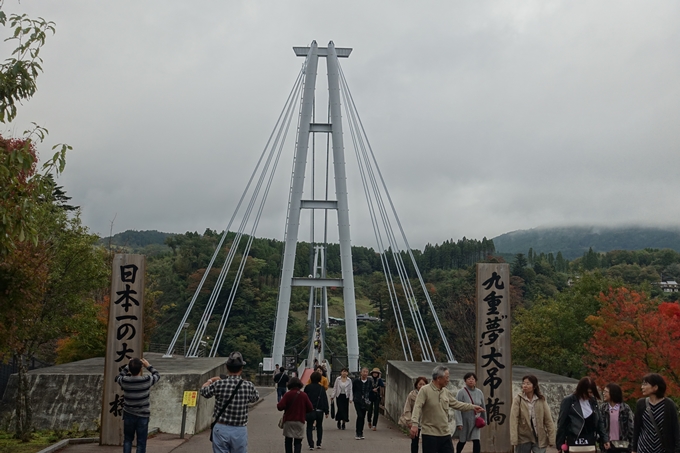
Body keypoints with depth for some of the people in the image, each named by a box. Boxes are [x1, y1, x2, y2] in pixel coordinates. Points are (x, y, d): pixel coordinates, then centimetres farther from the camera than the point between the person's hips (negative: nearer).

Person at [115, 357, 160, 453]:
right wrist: (148, 366, 15)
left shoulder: (124, 381, -13)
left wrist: (128, 366, 16)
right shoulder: (147, 380, -17)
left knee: (127, 440, 18)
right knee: (141, 443, 5)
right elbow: (157, 375, 5)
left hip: (128, 415, 2)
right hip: (143, 416, -2)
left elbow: (118, 377, 13)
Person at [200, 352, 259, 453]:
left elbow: (203, 391, 10)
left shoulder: (218, 384, -11)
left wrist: (210, 380, 30)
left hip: (221, 429, 0)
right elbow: (256, 397, 14)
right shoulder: (248, 386, -9)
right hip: (240, 431, 1)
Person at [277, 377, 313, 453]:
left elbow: (280, 407, -17)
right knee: (298, 442, 5)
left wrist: (278, 404, 5)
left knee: (288, 441, 15)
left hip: (288, 421, 0)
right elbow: (310, 408, -1)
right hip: (300, 421, 1)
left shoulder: (288, 394, -9)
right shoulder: (304, 395, -3)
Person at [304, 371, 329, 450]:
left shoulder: (307, 387, -2)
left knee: (309, 427, 6)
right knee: (319, 427, 19)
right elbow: (325, 400, -2)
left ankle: (311, 444, -6)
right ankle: (318, 444, 17)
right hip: (319, 411, 1)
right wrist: (326, 412, 1)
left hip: (310, 410, -1)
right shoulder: (322, 388, -1)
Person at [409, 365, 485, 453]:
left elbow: (456, 404, 22)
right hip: (430, 434, -6)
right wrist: (414, 424, -32)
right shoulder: (425, 390, -12)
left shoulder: (446, 392, 9)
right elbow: (417, 407, -20)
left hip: (445, 434, 7)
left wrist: (472, 407, 21)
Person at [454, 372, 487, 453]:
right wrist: (459, 422, -21)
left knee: (476, 441, -10)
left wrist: (483, 419, 18)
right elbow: (458, 408, -16)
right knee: (462, 441, 12)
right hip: (464, 421, -3)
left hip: (475, 421, 3)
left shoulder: (479, 392, 1)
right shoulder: (461, 392, -13)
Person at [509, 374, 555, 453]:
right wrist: (514, 439, -18)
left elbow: (548, 420, -1)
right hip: (523, 438, -1)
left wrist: (551, 439, -5)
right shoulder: (518, 399, -6)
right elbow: (513, 419, -11)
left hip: (539, 439, 1)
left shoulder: (541, 400, -1)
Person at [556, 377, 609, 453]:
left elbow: (599, 421, 15)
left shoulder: (593, 401, 8)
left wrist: (605, 438, 5)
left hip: (590, 442, 5)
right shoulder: (568, 401, -7)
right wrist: (560, 443, -5)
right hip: (574, 442, -5)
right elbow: (562, 423, -5)